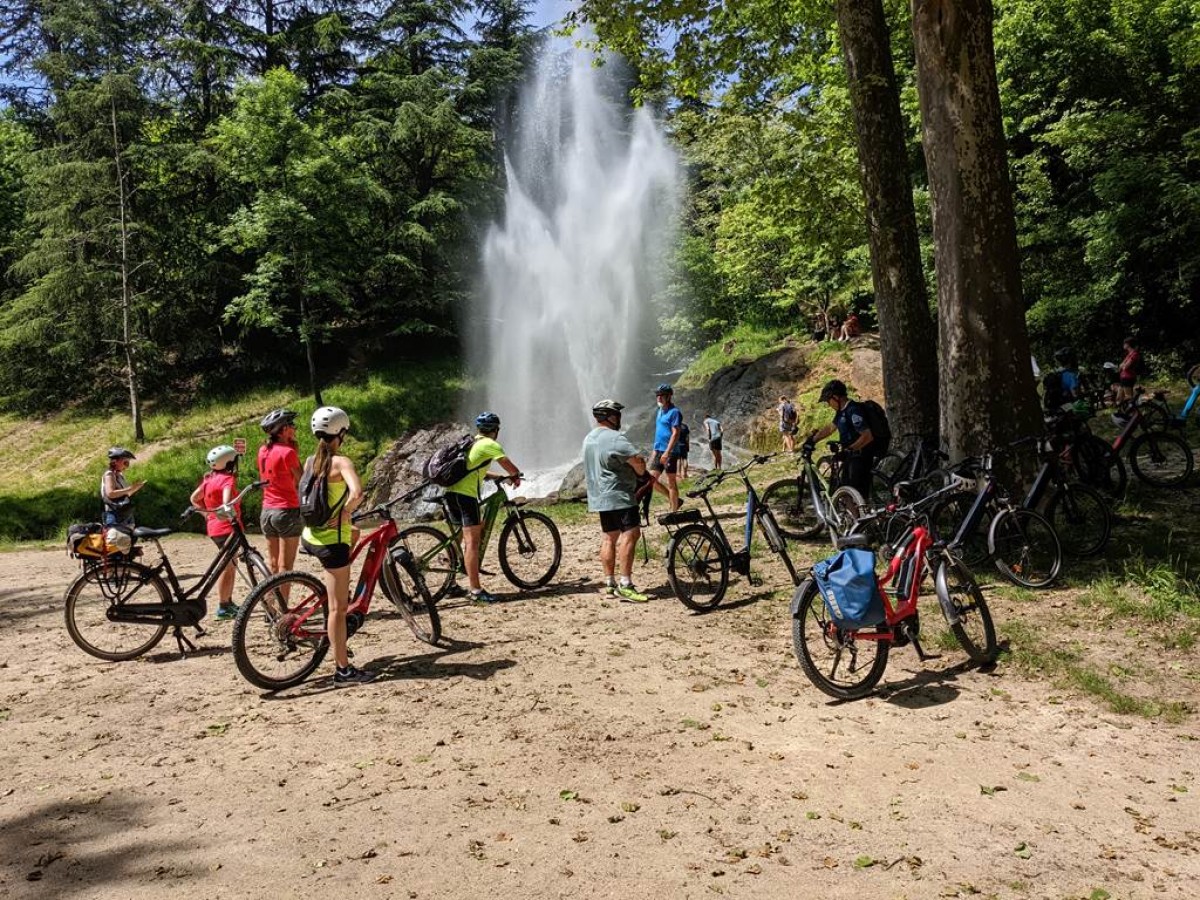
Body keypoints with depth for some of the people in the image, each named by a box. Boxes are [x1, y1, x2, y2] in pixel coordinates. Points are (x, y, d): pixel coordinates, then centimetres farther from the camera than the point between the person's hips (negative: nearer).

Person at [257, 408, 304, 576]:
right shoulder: (288, 452, -15)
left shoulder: (263, 451, 7)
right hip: (288, 512, -7)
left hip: (267, 511, 7)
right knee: (285, 567, -2)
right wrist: (295, 450, -4)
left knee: (272, 565, 13)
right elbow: (301, 481, -8)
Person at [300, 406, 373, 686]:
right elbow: (357, 492, -33)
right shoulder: (341, 462, -16)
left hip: (310, 535, 8)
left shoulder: (310, 461, 7)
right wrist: (344, 514, -16)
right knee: (338, 607, -2)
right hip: (331, 540, -8)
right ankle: (344, 670, 4)